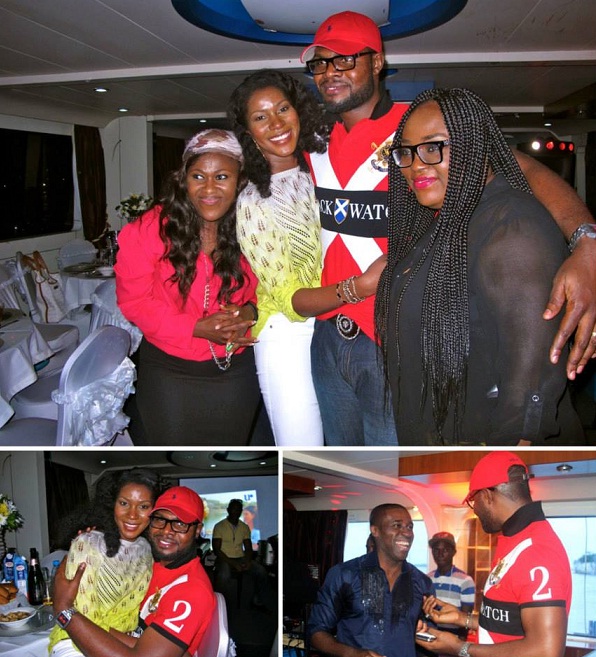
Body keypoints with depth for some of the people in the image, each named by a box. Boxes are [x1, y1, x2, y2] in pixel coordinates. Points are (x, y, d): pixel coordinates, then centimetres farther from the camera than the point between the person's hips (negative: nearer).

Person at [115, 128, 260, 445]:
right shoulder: (150, 229, -17)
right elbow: (134, 299, -13)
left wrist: (249, 312, -21)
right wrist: (198, 328, -23)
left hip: (237, 369, 2)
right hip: (168, 369, -2)